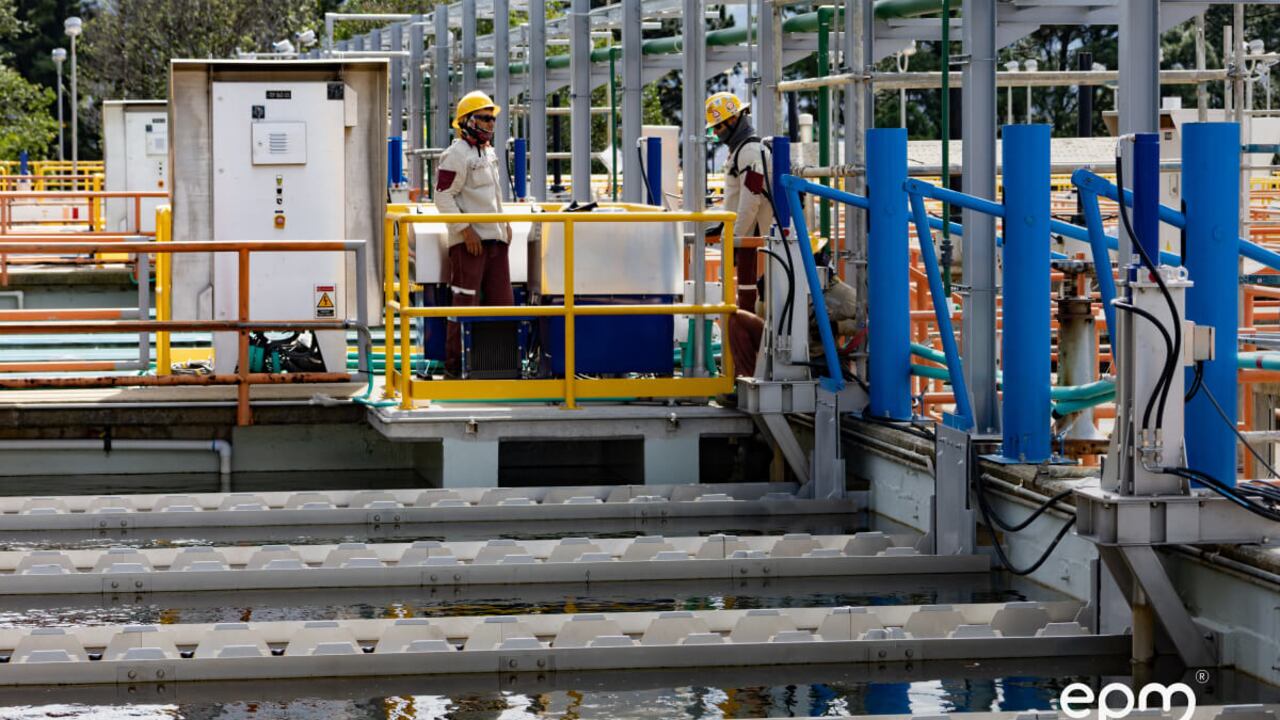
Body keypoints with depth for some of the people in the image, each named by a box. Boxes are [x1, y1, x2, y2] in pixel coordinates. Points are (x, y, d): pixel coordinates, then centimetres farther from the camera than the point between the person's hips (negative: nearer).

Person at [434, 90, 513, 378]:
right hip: (469, 240, -9)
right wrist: (465, 229, -18)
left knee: (501, 300, 8)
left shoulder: (489, 152, 19)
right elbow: (443, 197, -14)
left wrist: (504, 223, 17)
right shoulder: (456, 154, -9)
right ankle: (454, 364, -2)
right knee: (465, 302, -7)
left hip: (495, 238, 9)